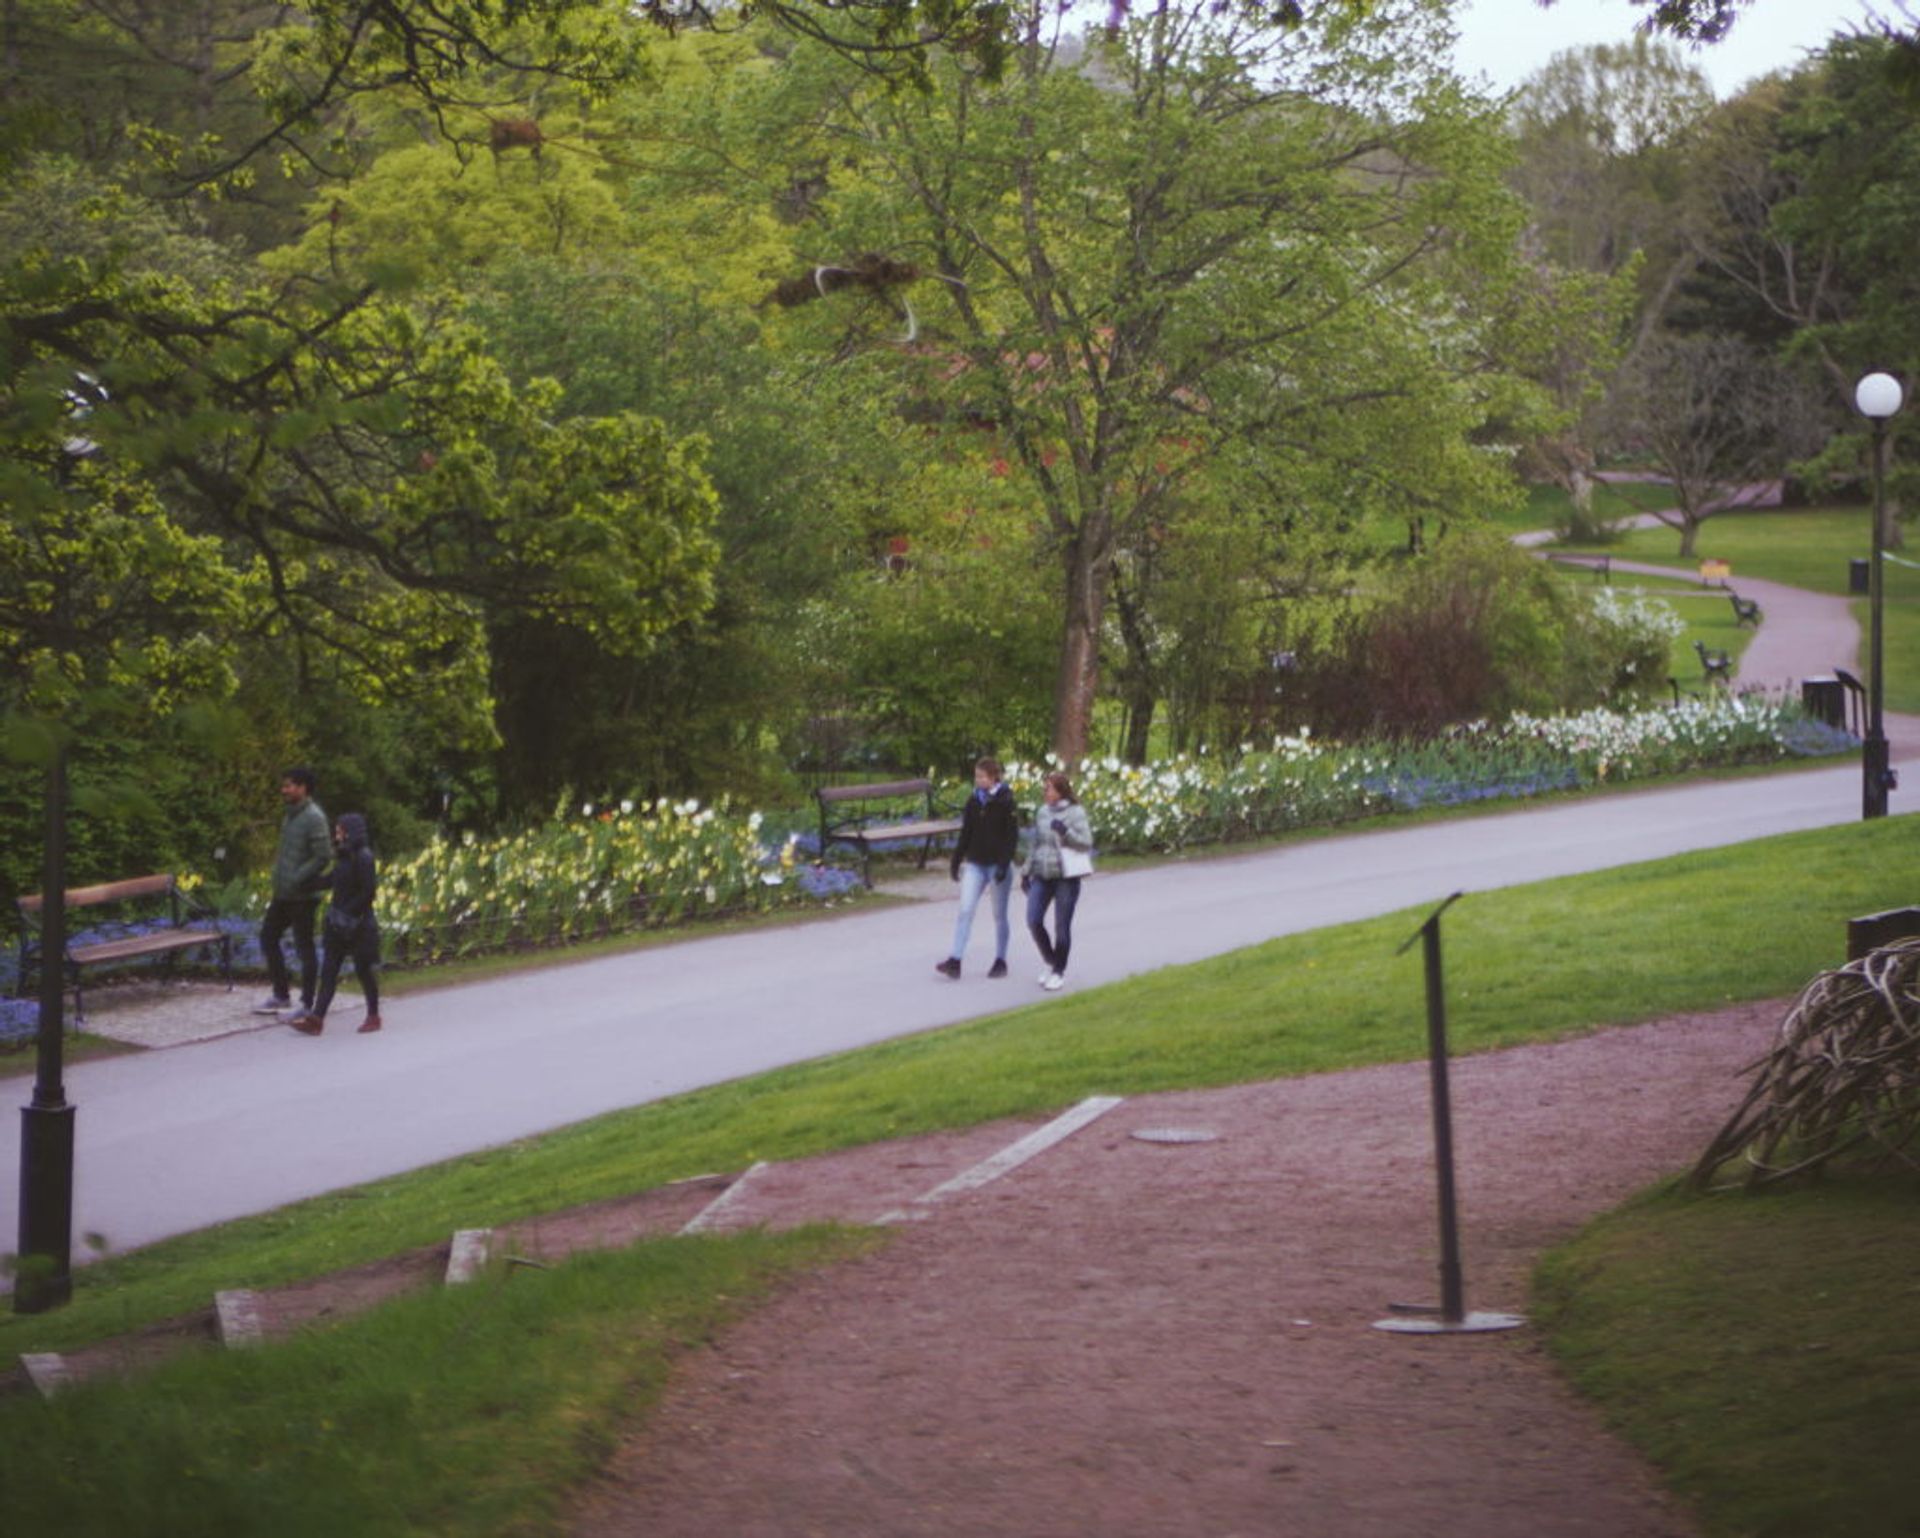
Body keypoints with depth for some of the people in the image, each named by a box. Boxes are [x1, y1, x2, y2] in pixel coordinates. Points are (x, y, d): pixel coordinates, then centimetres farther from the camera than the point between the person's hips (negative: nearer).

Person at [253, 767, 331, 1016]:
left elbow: (323, 857, -22)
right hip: (283, 893, 10)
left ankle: (306, 1003, 7)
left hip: (302, 895, -10)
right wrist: (278, 876, 12)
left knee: (304, 948, -1)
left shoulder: (314, 818, -17)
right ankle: (280, 995, 26)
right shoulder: (291, 815, 11)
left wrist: (296, 879, -21)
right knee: (268, 937, 15)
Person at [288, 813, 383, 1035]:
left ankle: (373, 1016, 18)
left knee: (363, 969, 3)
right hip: (339, 925, 8)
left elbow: (367, 892, -18)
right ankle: (316, 1019, -2)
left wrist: (348, 915, -19)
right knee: (329, 969, 2)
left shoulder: (363, 857, -14)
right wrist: (334, 909, 8)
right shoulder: (344, 856, 11)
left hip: (359, 925, -8)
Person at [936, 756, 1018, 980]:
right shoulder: (974, 801, 6)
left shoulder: (1005, 802, -9)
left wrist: (1003, 865, -20)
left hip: (998, 865, -4)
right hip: (975, 864, 4)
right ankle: (955, 961, -11)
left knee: (999, 915, 7)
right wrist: (956, 860, 11)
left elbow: (1012, 836, -13)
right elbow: (965, 833, 12)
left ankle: (1000, 961, 19)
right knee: (965, 911, -7)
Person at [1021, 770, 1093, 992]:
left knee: (1062, 927, 1)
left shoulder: (1075, 812, -7)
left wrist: (1065, 832, -26)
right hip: (1041, 876, 5)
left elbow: (1086, 843, -11)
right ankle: (1049, 962, 19)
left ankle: (1059, 972, 14)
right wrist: (1026, 871, 18)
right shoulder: (1042, 812, 11)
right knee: (1033, 921, -4)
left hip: (1065, 877, -5)